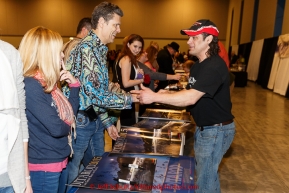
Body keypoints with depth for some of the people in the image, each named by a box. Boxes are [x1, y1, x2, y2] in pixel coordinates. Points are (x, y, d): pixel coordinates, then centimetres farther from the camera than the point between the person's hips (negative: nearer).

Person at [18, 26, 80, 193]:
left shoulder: (47, 83, 5)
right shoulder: (30, 85, -23)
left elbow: (70, 112, 11)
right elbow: (56, 128, -28)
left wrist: (74, 84, 1)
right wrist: (69, 125, -7)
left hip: (57, 161, 9)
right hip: (44, 166, -9)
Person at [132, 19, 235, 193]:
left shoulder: (215, 66, -24)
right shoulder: (198, 65, 9)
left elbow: (191, 98, -33)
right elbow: (189, 93, 10)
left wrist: (155, 97, -30)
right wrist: (167, 94, -7)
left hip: (216, 129, -10)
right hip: (204, 127, 10)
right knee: (208, 174, 24)